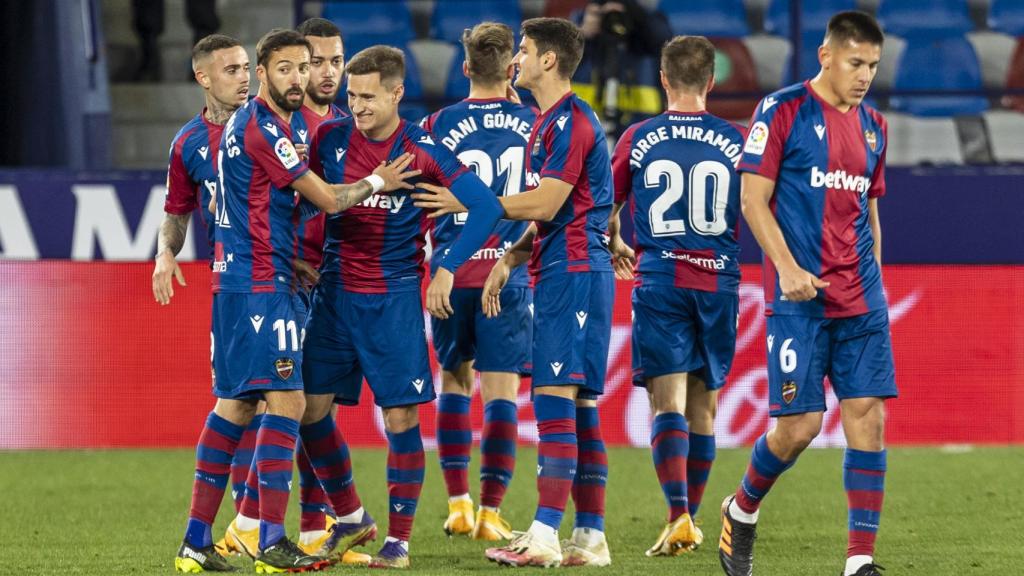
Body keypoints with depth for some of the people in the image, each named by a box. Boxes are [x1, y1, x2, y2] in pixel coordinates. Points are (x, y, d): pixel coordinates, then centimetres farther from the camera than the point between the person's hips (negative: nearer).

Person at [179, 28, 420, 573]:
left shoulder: (243, 123, 16)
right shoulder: (263, 128, -15)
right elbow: (328, 199, -11)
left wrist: (288, 260, 24)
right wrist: (376, 182, 6)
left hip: (235, 279, 10)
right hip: (260, 284, -10)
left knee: (235, 404, 10)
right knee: (287, 400, -12)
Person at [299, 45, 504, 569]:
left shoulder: (421, 151, -11)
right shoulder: (330, 138, -1)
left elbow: (486, 206, -14)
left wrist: (447, 269, -20)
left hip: (393, 299, -4)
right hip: (335, 291, 4)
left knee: (400, 416, -4)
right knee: (309, 406, 2)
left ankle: (398, 539, 7)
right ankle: (351, 518, 20)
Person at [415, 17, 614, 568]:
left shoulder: (570, 120, -12)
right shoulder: (548, 122, 20)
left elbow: (547, 203, -17)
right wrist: (509, 260, 17)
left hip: (571, 273, -11)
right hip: (562, 273, 11)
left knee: (554, 397, -14)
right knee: (579, 406, 9)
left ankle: (544, 534, -19)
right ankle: (590, 537, 9)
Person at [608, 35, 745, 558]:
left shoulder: (639, 139, 0)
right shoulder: (734, 141, 3)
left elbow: (604, 208, 8)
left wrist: (614, 247, 28)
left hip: (659, 280, -2)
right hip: (718, 282, 2)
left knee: (669, 403, -7)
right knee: (703, 406, 12)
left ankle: (678, 517, -22)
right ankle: (690, 516, 20)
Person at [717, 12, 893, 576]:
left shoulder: (872, 126, 14)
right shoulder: (783, 110, -5)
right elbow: (753, 198, -7)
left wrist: (873, 282, 14)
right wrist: (788, 267, -18)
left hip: (860, 299, 5)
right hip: (800, 297, -5)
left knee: (869, 416, -5)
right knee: (800, 424, -7)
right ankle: (742, 510, 22)